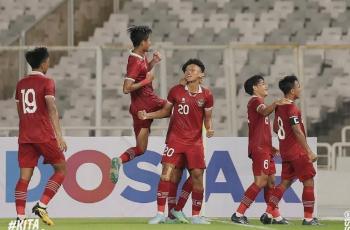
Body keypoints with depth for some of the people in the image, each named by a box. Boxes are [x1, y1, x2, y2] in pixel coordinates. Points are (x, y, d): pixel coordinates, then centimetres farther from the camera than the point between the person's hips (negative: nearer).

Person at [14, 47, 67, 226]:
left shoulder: (21, 84, 13)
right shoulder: (46, 82, -5)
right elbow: (52, 109, -14)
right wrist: (59, 136, -17)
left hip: (25, 136, 6)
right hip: (44, 135, -5)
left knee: (24, 176, 2)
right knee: (61, 169, 9)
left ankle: (20, 217, -7)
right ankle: (41, 206, -3)